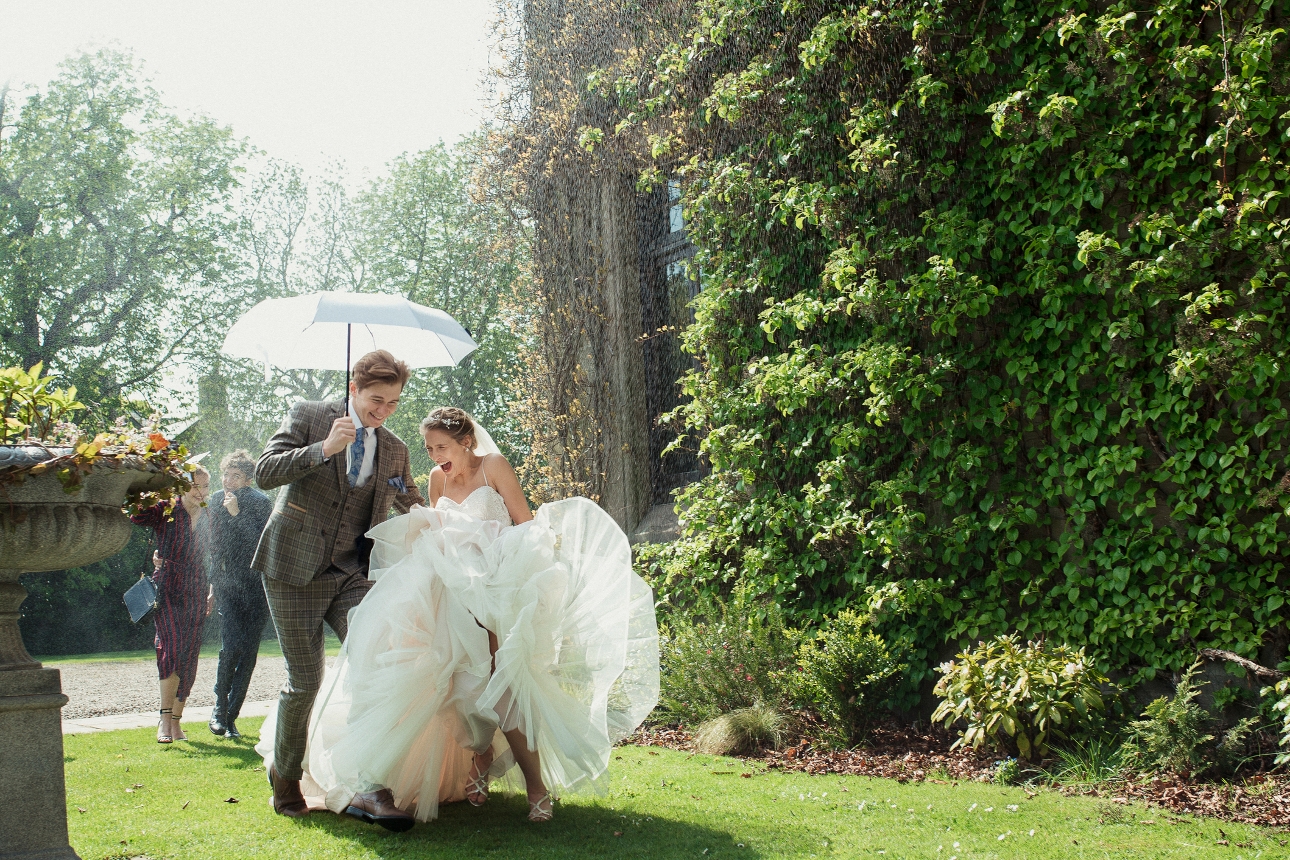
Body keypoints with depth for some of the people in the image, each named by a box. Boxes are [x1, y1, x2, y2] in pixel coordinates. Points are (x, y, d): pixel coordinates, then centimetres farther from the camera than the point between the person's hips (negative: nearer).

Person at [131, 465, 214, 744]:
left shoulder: (210, 518, 10)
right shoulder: (165, 511, -2)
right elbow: (132, 514, -17)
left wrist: (213, 592, 15)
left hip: (196, 593, 4)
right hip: (167, 587, -4)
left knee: (189, 657, 3)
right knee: (172, 646, -21)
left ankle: (176, 722, 12)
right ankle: (165, 717, -17)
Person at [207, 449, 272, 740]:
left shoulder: (261, 503, -4)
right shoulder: (216, 501, 9)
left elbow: (260, 542, -17)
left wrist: (237, 514, -21)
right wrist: (212, 583, 20)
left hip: (255, 587, -2)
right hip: (227, 586, 2)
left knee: (248, 651, -2)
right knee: (231, 645, -15)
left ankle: (230, 716, 9)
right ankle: (219, 706, 3)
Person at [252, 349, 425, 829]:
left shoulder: (394, 451, 10)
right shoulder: (309, 417, 0)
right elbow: (264, 473, -10)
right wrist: (324, 449, -21)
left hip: (352, 574, 3)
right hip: (295, 568, -3)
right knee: (305, 679, 1)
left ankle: (370, 789, -17)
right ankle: (285, 777, 26)